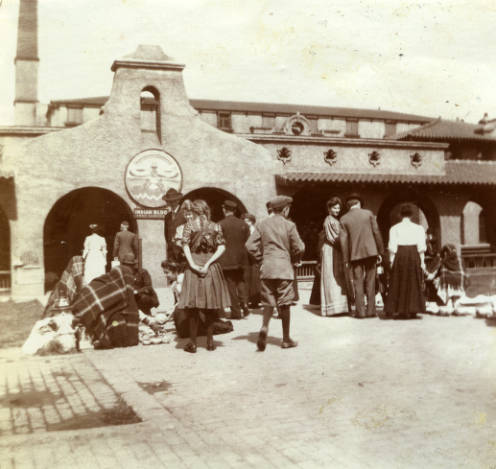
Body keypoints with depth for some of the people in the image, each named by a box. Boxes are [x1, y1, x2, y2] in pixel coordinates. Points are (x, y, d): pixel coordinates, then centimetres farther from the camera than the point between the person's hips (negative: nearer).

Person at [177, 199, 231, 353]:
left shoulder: (189, 225, 0)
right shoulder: (216, 227, 6)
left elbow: (185, 246, -10)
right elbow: (222, 248, -3)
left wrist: (193, 265, -14)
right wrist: (208, 264, -8)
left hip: (194, 266, -2)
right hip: (212, 269, 2)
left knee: (193, 307, 2)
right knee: (211, 306, 10)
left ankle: (193, 343, 5)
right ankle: (210, 341, 15)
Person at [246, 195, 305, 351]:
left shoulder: (262, 224, 4)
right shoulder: (289, 225, -6)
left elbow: (250, 245, 0)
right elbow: (299, 248, -5)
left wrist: (262, 257, 11)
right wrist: (295, 259, 14)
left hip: (267, 268, 3)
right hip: (284, 268, -3)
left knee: (268, 302, 11)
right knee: (284, 304, 5)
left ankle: (264, 327, -14)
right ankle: (286, 339, 12)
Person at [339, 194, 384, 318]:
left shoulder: (344, 219, 1)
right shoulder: (368, 213, 1)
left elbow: (343, 240, -2)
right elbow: (376, 233, 0)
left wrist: (346, 259, 1)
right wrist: (380, 251, 7)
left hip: (355, 254, 0)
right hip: (370, 251, 0)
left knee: (358, 283, 5)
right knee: (370, 282, 7)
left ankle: (360, 311, 2)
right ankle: (370, 310, 7)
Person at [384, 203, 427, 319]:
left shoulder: (394, 228, 4)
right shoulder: (418, 228, 6)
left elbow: (392, 247, -2)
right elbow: (421, 247, 0)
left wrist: (391, 260, 2)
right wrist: (422, 261, 2)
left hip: (400, 254, 0)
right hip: (413, 254, 0)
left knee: (398, 283, 6)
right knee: (413, 283, 7)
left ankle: (400, 311, 3)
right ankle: (412, 310, 6)